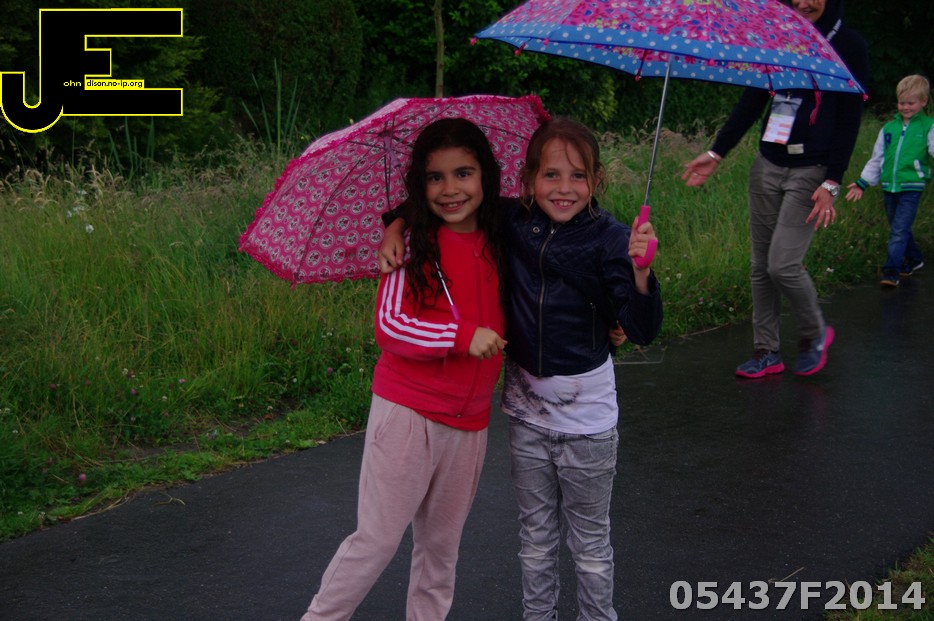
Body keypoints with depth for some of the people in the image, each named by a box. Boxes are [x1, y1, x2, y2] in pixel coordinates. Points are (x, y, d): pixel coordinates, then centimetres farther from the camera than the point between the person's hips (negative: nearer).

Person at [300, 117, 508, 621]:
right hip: (407, 413, -4)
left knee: (440, 547, 15)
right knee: (378, 538, -1)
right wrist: (463, 334, -26)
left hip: (470, 422, 4)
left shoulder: (500, 244, 4)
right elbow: (390, 325, -15)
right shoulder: (414, 244, -8)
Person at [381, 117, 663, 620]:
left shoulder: (609, 239, -17)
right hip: (526, 410, 3)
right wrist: (397, 225, -8)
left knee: (590, 541, 14)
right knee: (535, 538, 19)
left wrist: (640, 271, -38)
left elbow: (643, 332, -22)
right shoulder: (510, 221, -8)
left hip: (586, 417, -3)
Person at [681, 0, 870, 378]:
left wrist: (831, 183, -13)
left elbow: (849, 120, -6)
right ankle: (767, 351, 17)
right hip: (768, 166, 5)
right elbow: (751, 103, 13)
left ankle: (815, 333, 15)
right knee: (761, 266, 6)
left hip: (812, 171, -5)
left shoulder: (849, 46, -3)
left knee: (783, 264, -12)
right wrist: (716, 154, 7)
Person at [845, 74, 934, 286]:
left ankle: (891, 271, -7)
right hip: (889, 187, 5)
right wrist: (863, 182, 11)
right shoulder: (889, 128, 10)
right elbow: (877, 159, 15)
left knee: (899, 230, -10)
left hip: (911, 187, -5)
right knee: (899, 229, 15)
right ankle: (915, 259, 35)